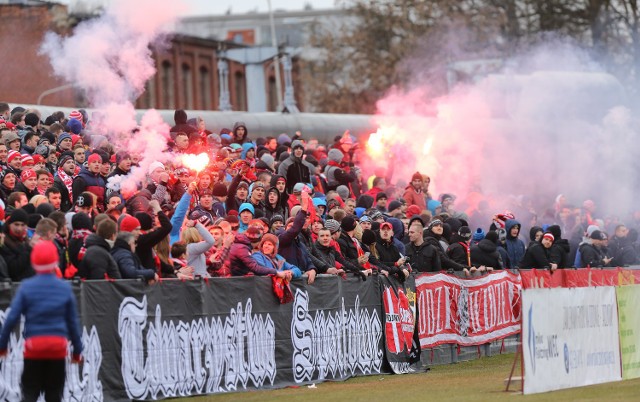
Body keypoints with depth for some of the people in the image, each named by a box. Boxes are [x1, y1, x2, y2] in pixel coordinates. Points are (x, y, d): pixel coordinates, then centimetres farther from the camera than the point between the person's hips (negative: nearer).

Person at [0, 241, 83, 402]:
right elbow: (73, 321, 4)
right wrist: (77, 349, 13)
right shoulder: (65, 288, 1)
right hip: (58, 346, 1)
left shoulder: (26, 287, -4)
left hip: (33, 346, -1)